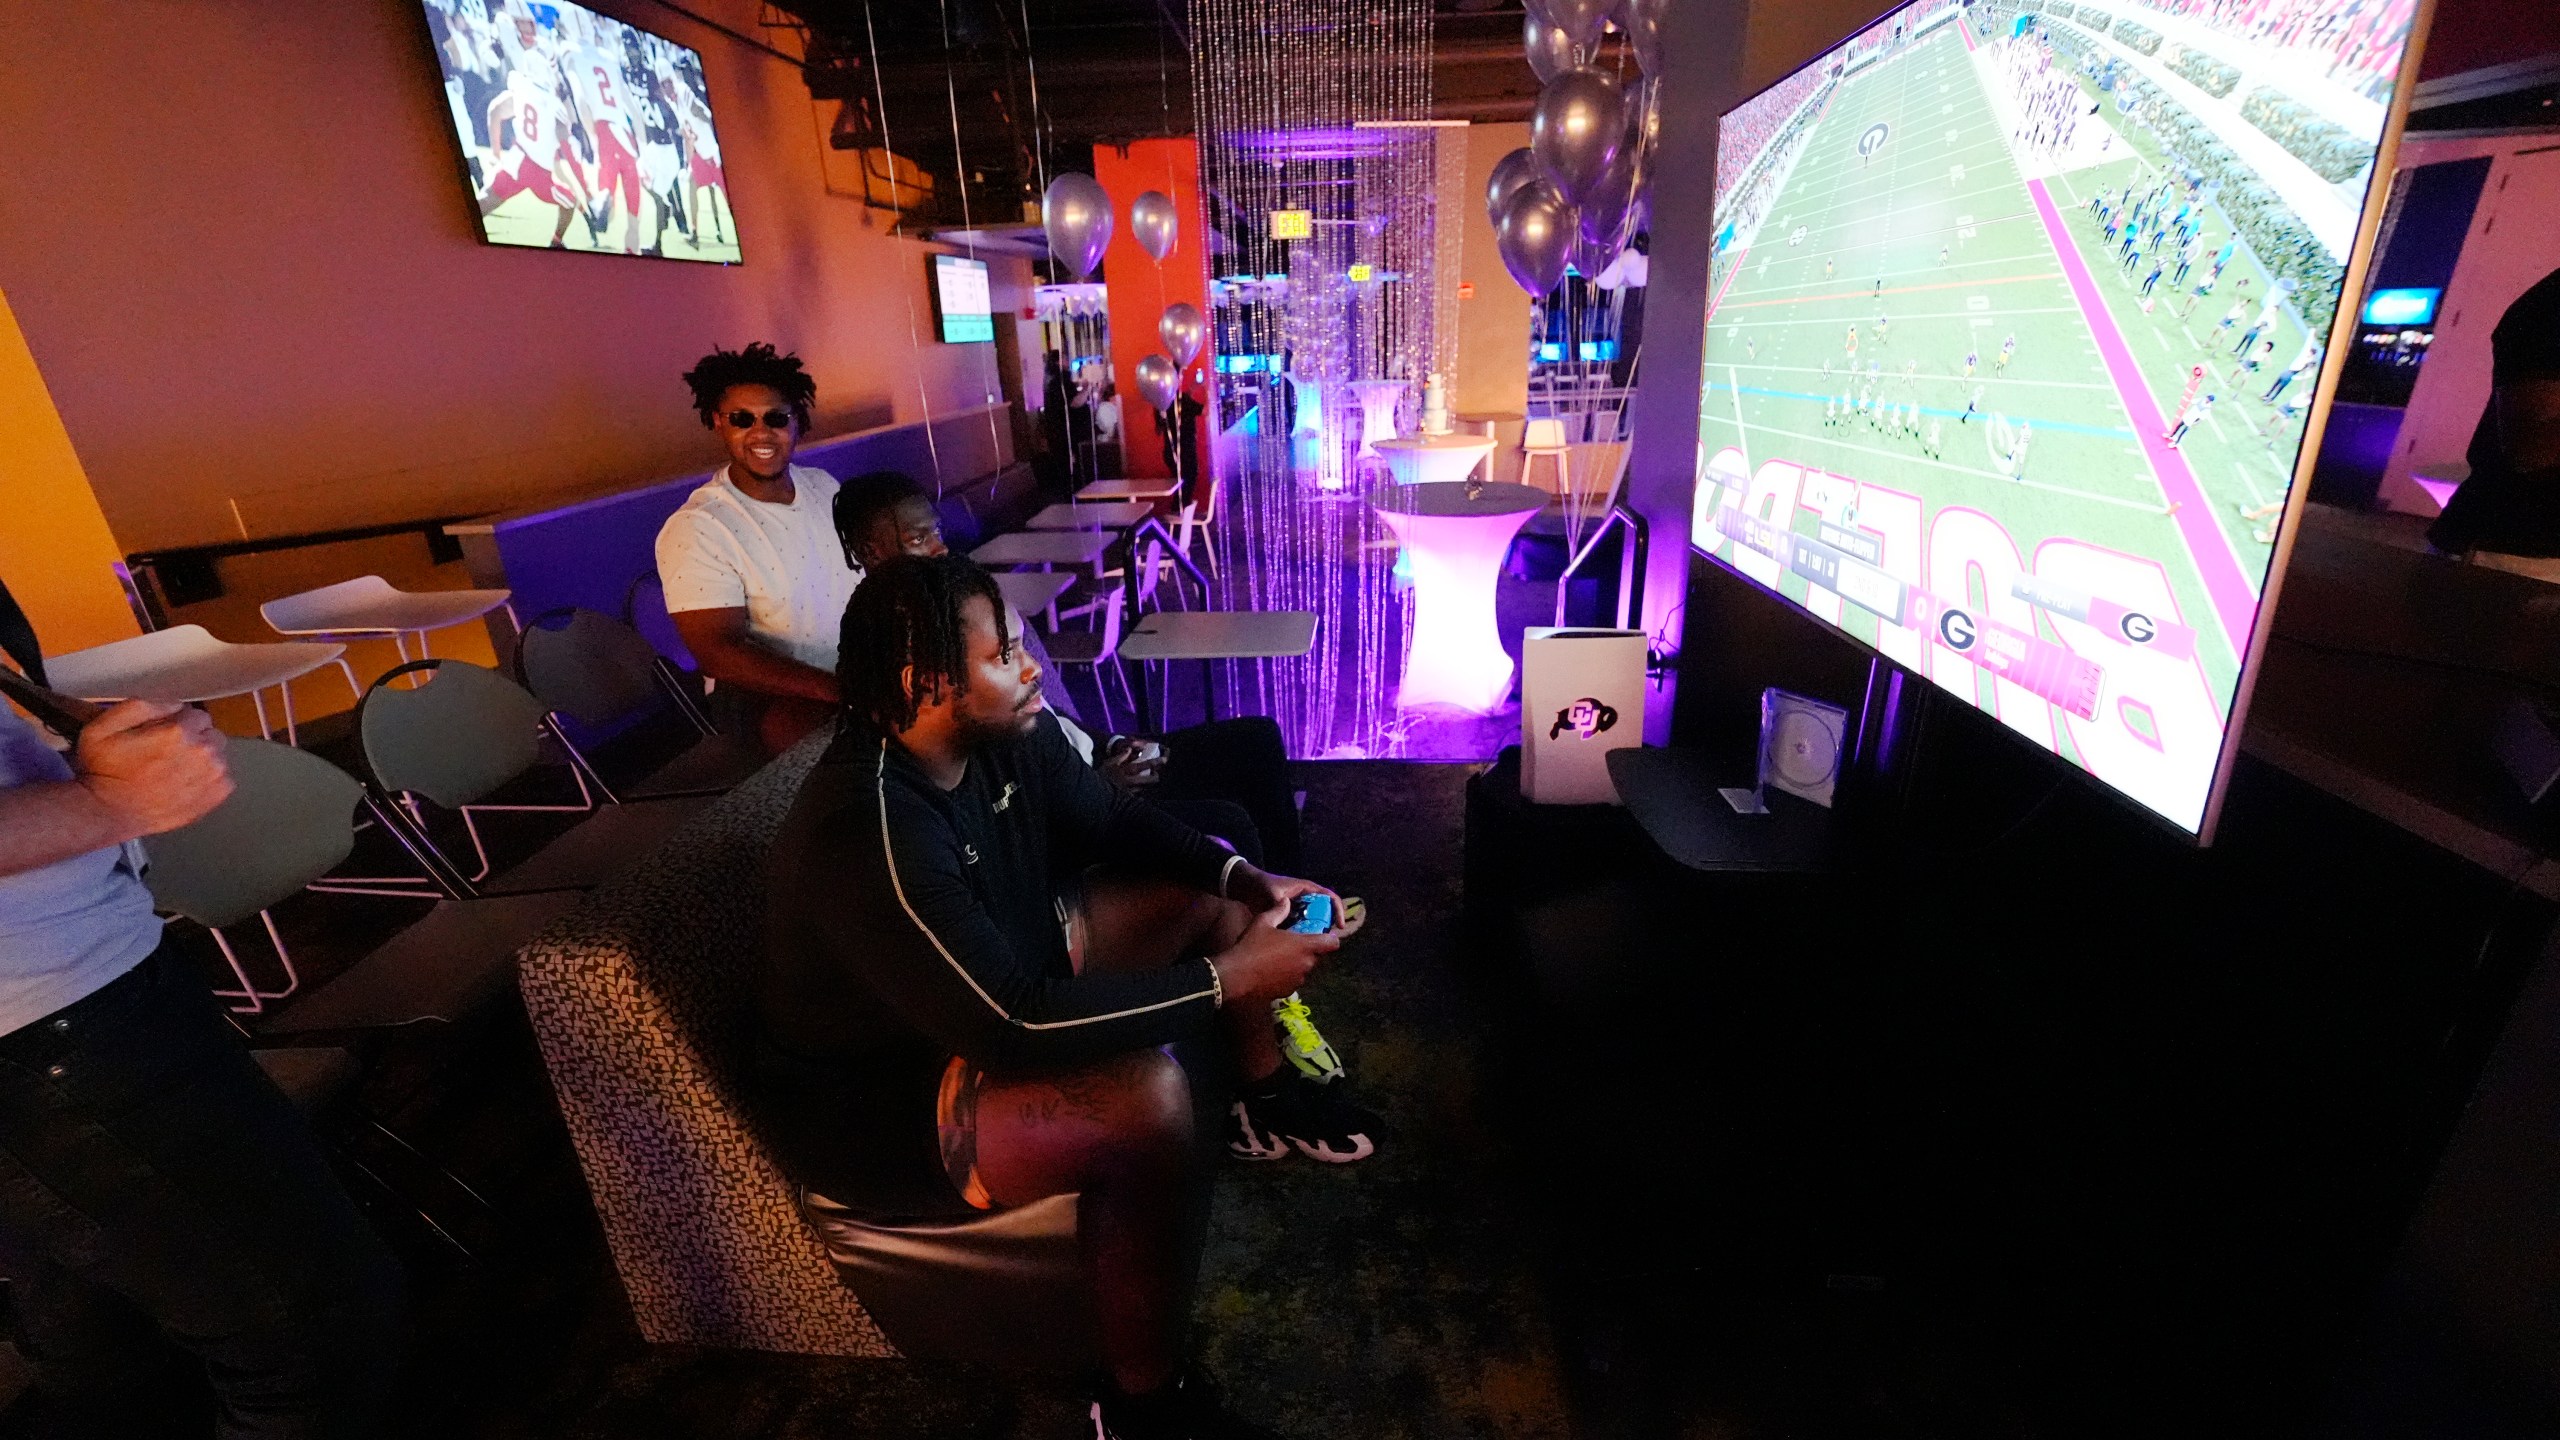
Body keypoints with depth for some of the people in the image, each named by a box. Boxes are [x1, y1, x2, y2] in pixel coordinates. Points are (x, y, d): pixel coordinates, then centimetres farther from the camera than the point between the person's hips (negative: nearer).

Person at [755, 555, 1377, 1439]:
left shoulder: (1006, 733, -12)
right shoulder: (871, 838, -36)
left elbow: (1112, 820, 4)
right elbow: (1017, 1027, -36)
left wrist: (1243, 878, -10)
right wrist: (1225, 979, -31)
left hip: (1008, 975, 9)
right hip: (872, 1104, -8)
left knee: (1215, 892, 7)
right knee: (1146, 1096, -34)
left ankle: (1265, 1098, 29)